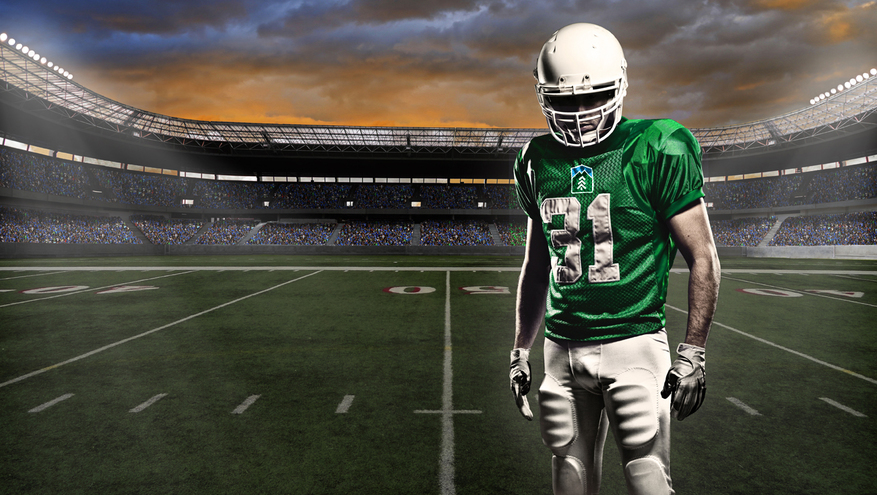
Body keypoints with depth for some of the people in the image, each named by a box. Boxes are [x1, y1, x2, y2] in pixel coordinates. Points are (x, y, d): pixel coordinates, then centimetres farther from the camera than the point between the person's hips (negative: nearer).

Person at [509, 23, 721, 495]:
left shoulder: (657, 150, -8)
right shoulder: (538, 160, 7)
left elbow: (702, 257, -5)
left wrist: (693, 353, -9)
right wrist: (521, 350, 15)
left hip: (633, 344, -4)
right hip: (561, 348, 5)